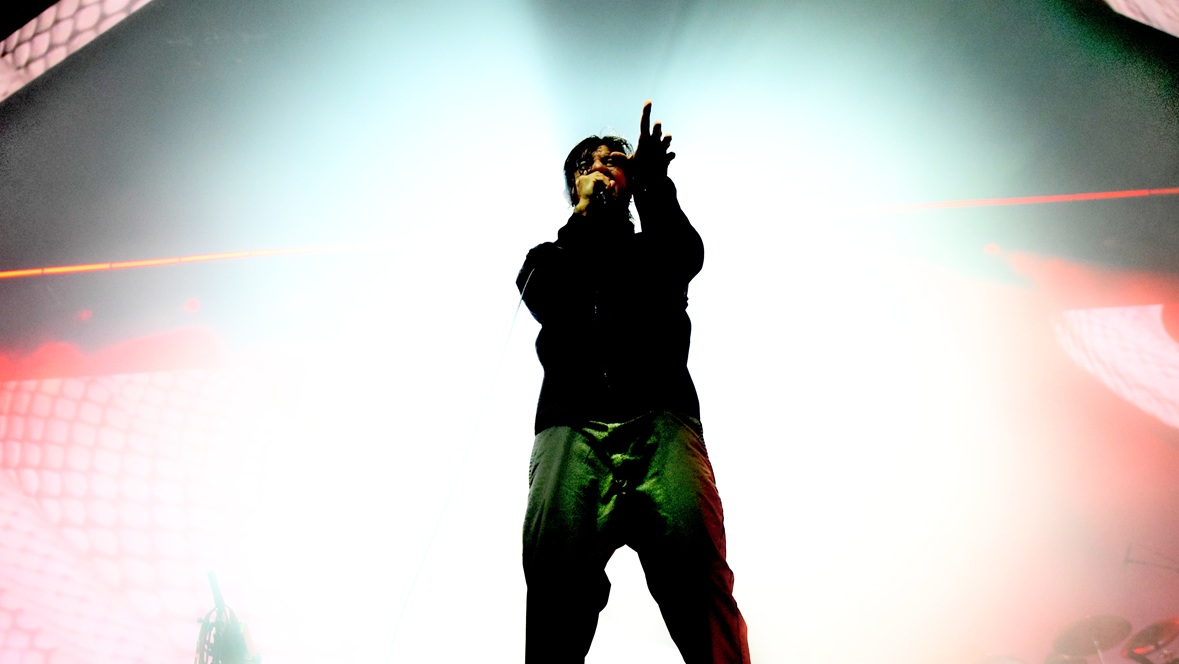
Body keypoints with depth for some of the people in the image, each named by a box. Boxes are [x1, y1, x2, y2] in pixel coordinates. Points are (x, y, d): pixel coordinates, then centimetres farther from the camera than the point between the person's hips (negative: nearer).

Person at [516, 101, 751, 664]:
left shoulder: (657, 249, 31)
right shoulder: (549, 257, 32)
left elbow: (687, 253, 5)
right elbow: (545, 298, 8)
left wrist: (650, 187, -12)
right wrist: (589, 214, 1)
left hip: (660, 417, 0)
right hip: (572, 422, 0)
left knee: (694, 560, -28)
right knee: (556, 570, -28)